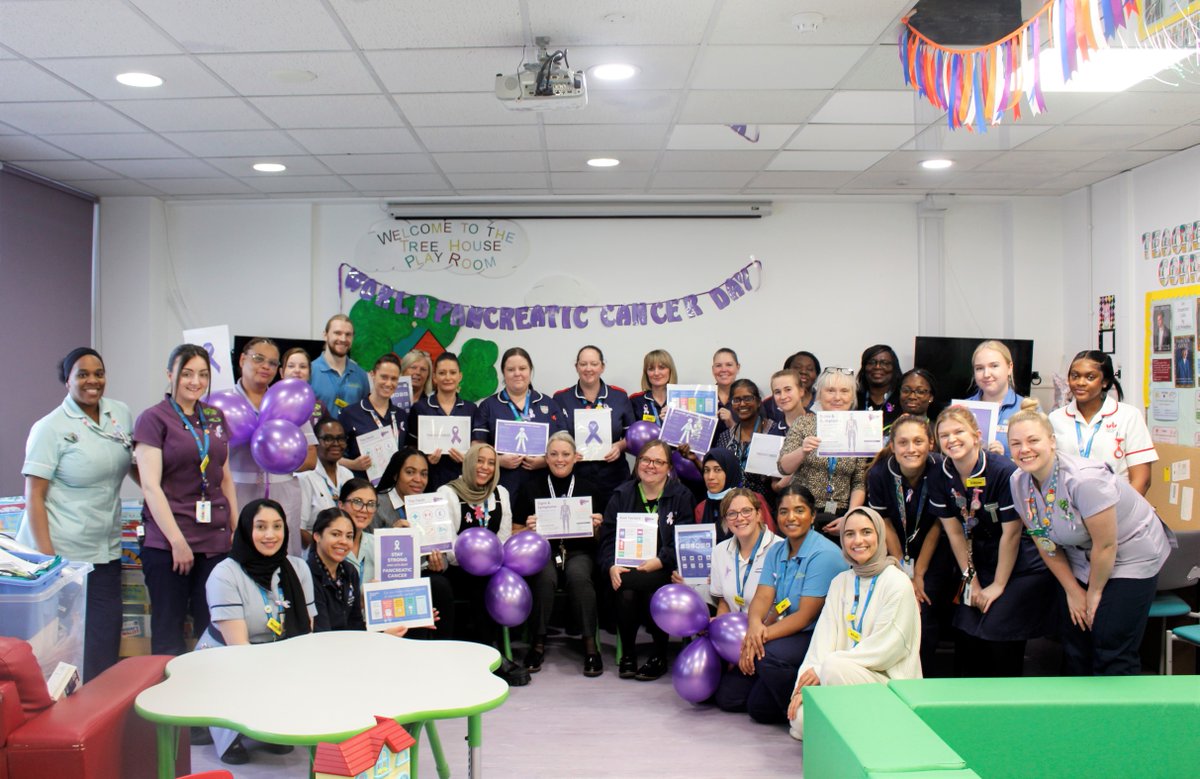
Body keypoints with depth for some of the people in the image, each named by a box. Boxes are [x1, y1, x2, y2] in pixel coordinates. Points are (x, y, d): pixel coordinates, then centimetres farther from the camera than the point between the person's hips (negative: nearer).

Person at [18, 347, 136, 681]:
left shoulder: (120, 413, 8)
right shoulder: (50, 428, -7)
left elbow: (135, 466, 21)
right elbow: (34, 496, -9)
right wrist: (46, 558, -14)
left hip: (105, 551, 5)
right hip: (63, 553, -5)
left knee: (105, 646, 7)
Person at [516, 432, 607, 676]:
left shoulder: (590, 489, 12)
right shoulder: (531, 488, 12)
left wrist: (597, 526, -8)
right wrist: (528, 528, -11)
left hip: (579, 551, 0)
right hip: (543, 550, 0)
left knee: (578, 575, -34)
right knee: (544, 576, -34)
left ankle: (590, 645, -26)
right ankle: (538, 643, -21)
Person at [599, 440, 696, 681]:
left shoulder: (681, 496, 7)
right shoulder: (621, 495, 14)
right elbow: (607, 537, 7)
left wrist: (659, 562, -18)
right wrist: (612, 566, -12)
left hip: (664, 570, -2)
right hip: (626, 567, 2)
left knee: (648, 591, -33)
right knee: (626, 594, -31)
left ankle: (660, 656, -11)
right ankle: (627, 654, -9)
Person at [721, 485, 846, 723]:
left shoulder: (824, 555, -14)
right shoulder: (776, 552, 10)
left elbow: (805, 616, -18)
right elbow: (762, 598, -2)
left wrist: (764, 635, -27)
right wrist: (755, 625, -25)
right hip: (783, 635, 7)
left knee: (769, 655, -37)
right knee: (727, 696, 1)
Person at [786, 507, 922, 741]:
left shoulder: (897, 583, -8)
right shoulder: (840, 582, 11)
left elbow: (887, 647, -15)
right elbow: (823, 637, 3)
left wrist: (823, 668, -17)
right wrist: (804, 686, -12)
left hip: (887, 678, -5)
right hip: (846, 675, 5)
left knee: (835, 665, -33)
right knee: (801, 721, -20)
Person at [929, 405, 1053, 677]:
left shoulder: (1004, 472, -22)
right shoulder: (941, 478, -6)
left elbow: (1011, 534, -17)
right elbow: (955, 532, -1)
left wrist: (998, 585, -12)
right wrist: (971, 579, 0)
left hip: (1024, 567, -5)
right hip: (983, 563, 5)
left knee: (997, 634, -12)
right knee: (965, 632, -3)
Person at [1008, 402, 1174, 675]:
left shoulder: (1084, 479, -32)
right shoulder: (1018, 481, -11)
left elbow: (1106, 546, -23)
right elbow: (1045, 543, 0)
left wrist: (1094, 592, -10)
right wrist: (1073, 591, 3)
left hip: (1131, 555, -6)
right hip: (1081, 559, 6)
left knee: (1112, 651, -9)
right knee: (1074, 644, 7)